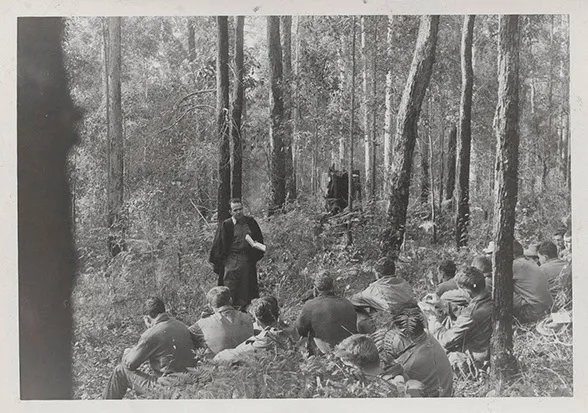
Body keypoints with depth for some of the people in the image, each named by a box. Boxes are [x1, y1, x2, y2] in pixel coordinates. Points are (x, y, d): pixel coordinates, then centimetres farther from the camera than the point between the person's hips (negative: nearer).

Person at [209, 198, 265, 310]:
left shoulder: (250, 222, 9)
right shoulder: (226, 225, -3)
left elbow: (259, 239, 20)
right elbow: (218, 244, -1)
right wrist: (214, 262, -2)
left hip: (248, 260, 4)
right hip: (232, 261, -4)